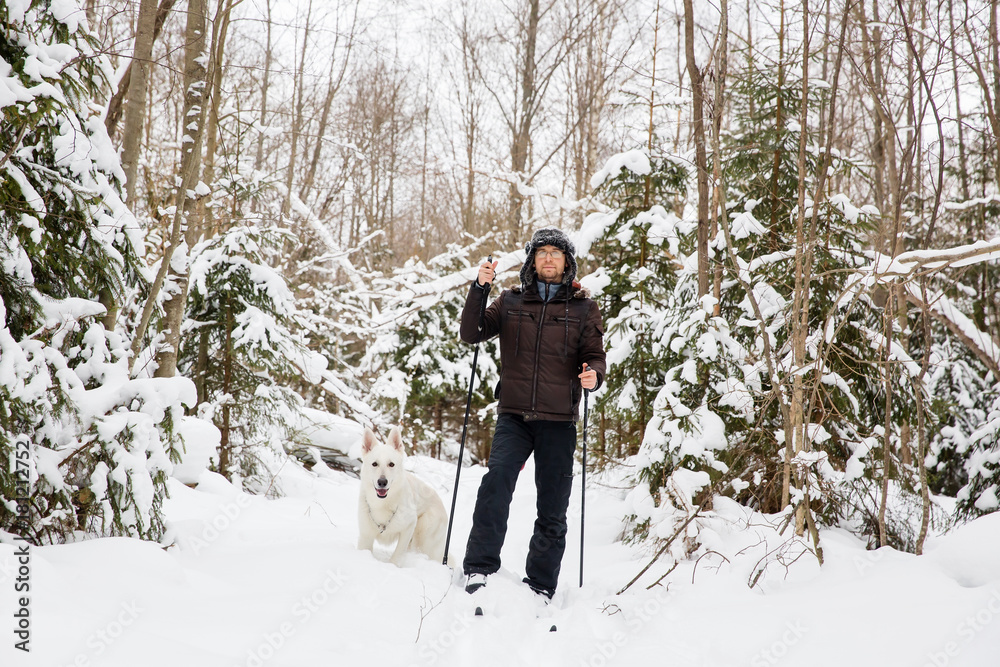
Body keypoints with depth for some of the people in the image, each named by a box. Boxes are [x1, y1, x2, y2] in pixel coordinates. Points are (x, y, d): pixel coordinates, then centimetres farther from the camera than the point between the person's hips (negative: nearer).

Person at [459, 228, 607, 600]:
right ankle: (479, 569, -17)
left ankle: (541, 587, 17)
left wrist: (593, 375, -15)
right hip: (514, 416, 0)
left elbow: (595, 356, 8)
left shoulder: (583, 308, 9)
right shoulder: (511, 302, 11)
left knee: (552, 508, 4)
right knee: (497, 479, -23)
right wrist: (479, 289, -9)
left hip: (559, 420, 0)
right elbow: (471, 334, 4)